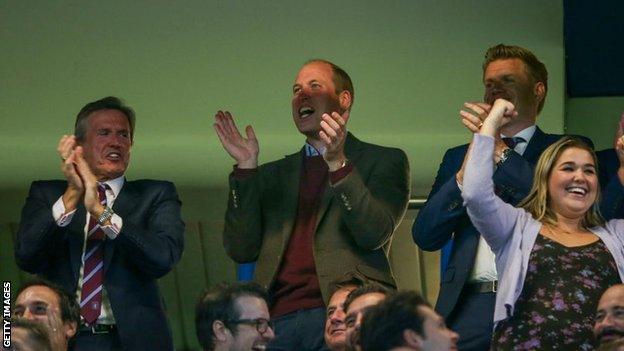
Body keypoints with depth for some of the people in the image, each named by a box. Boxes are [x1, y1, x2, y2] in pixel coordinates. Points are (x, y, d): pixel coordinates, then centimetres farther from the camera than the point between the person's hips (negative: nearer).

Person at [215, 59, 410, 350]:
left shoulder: (384, 161, 12)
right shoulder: (273, 175, 24)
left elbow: (373, 235, -4)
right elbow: (241, 250, 12)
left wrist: (338, 164, -13)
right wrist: (246, 169, 5)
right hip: (278, 320, 3)